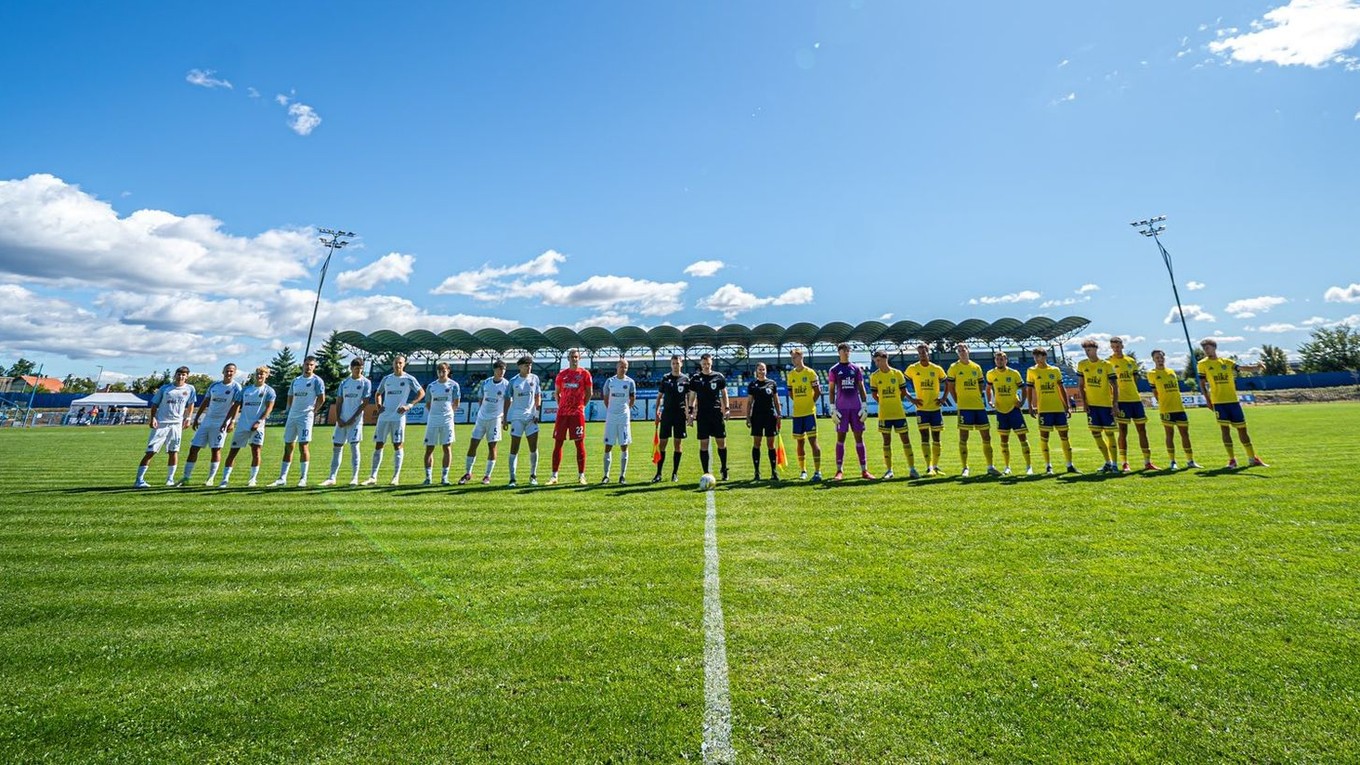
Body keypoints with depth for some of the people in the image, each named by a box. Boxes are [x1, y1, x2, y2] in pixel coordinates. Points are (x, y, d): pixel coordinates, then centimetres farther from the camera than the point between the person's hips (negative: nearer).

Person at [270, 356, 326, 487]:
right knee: (288, 446, 9)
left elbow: (321, 399, -7)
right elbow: (290, 398, 21)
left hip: (305, 417, -7)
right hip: (292, 417, 7)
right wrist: (290, 412, 12)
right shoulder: (296, 380, 15)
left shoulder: (317, 381, -4)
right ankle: (282, 478, 16)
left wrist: (313, 411, -4)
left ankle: (303, 478, 0)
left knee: (303, 446, -7)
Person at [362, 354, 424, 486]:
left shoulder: (409, 379, 0)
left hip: (398, 417, -4)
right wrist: (379, 406, 7)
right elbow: (378, 394, 25)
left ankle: (396, 477, 5)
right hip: (384, 417, 4)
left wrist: (409, 405, -11)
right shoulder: (386, 379, 12)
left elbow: (421, 393, -1)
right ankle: (373, 476, 12)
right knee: (378, 445, 5)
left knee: (397, 445, -2)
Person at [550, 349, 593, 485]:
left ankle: (581, 475, 9)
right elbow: (557, 393, 17)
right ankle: (554, 475, 13)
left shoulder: (585, 374, 1)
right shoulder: (561, 374, 10)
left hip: (577, 413, -3)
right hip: (562, 412, 3)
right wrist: (560, 406, 8)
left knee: (579, 443, 0)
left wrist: (582, 406, 0)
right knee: (557, 443, 4)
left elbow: (589, 393, 4)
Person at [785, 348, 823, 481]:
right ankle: (802, 470, 21)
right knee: (799, 442, 9)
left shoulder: (810, 372, -3)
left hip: (809, 412, -5)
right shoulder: (790, 374, 10)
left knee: (812, 440, -7)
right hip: (797, 413, 5)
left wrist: (811, 403, -3)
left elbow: (818, 391, -1)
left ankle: (817, 471, -3)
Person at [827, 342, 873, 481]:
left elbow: (861, 388, 10)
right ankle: (839, 471, 5)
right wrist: (833, 409, -5)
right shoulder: (833, 370, 5)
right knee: (840, 438, 0)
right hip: (841, 408, -2)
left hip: (856, 407, 2)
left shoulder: (856, 368, 11)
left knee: (859, 437, 4)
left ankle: (864, 470, 10)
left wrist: (864, 407, 2)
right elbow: (831, 390, 3)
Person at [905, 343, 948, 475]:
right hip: (921, 408, -2)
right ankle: (929, 467, -2)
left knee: (936, 438, 8)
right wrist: (911, 399, -3)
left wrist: (943, 398, 3)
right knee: (925, 437, -6)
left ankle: (935, 466, 20)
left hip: (935, 408, 2)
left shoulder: (937, 369, 2)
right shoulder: (912, 368, -3)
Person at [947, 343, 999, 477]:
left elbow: (981, 386, 17)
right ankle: (965, 468, 7)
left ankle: (990, 467, 19)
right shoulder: (954, 367, -1)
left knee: (986, 437, 8)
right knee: (963, 438, -1)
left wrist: (982, 399, 8)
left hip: (979, 406, 5)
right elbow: (949, 386, 0)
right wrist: (957, 400, -3)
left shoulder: (976, 367, 11)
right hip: (964, 407, -4)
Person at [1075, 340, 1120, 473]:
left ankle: (1114, 464, 8)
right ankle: (1107, 462, 18)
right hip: (1091, 404, 3)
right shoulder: (1081, 364, 3)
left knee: (1109, 433, 0)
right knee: (1095, 433, 5)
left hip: (1106, 404, -3)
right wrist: (1083, 402, -1)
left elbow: (1115, 386, -4)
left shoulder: (1106, 365, -6)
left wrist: (1115, 404, -10)